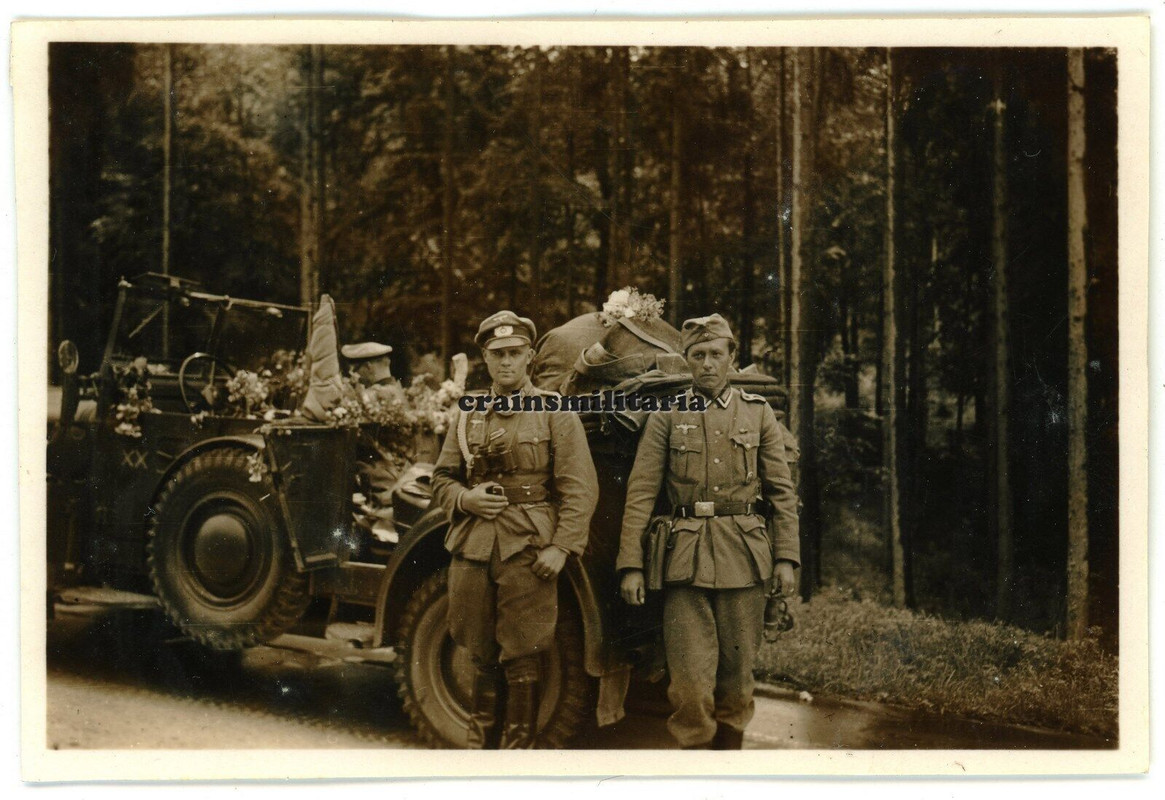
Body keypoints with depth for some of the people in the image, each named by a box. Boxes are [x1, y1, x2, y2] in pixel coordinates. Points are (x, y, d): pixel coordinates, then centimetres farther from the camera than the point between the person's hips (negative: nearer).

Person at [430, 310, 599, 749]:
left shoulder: (555, 413, 2)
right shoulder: (466, 416, 14)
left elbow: (579, 488, -4)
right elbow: (442, 478, 19)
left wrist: (562, 547, -13)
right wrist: (465, 498, -3)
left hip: (527, 549, -4)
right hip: (471, 547, 4)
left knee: (521, 660, -1)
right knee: (481, 656, 11)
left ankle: (518, 747, 11)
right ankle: (479, 743, 24)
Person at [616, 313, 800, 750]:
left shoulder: (758, 413, 8)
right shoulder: (666, 416, 4)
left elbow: (782, 492, 8)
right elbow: (640, 493, -1)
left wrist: (785, 557, 0)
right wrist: (630, 564, -8)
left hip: (744, 556, 2)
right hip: (687, 558, -1)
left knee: (738, 670, 9)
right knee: (689, 675, -6)